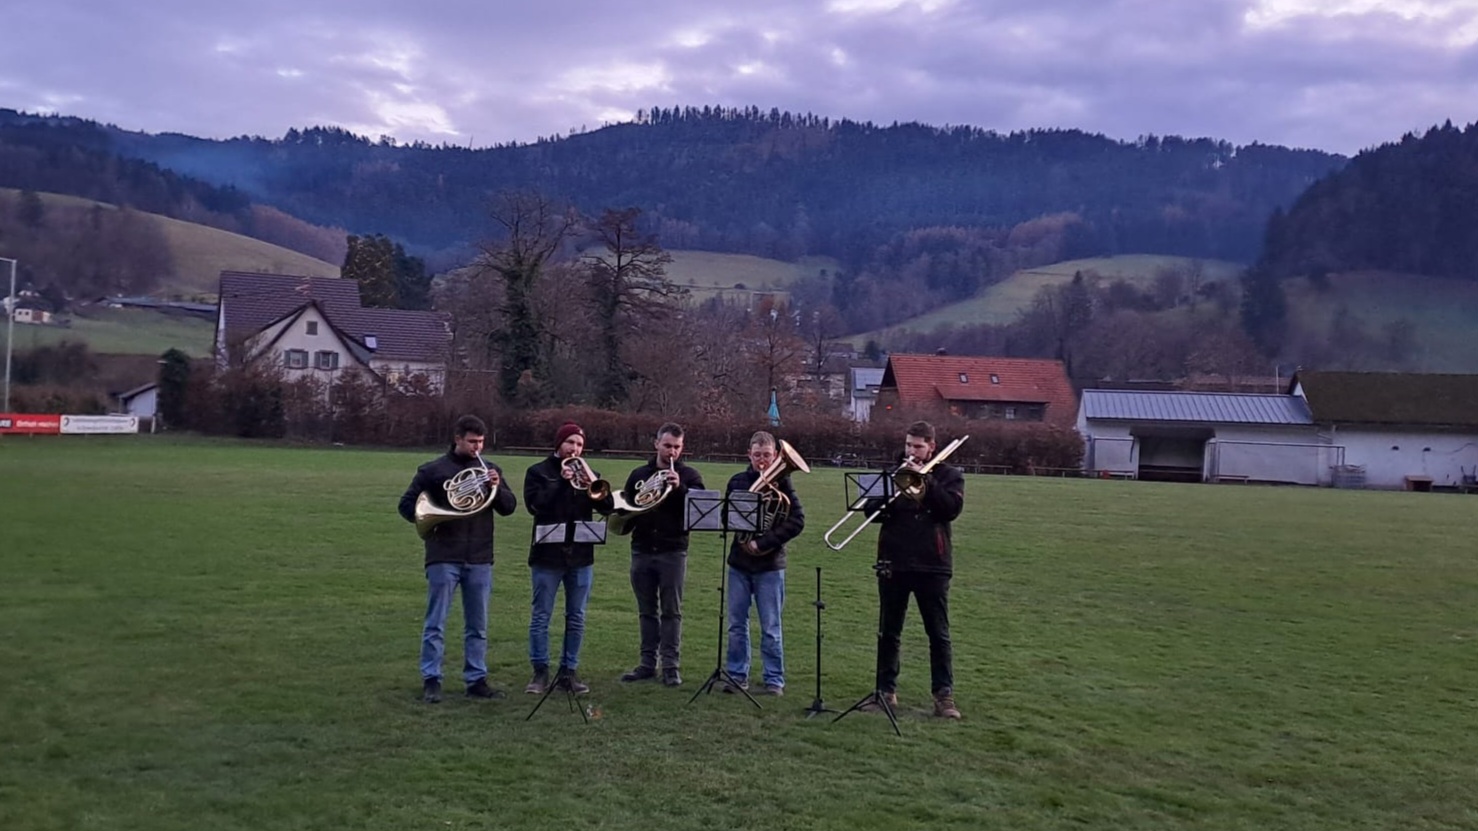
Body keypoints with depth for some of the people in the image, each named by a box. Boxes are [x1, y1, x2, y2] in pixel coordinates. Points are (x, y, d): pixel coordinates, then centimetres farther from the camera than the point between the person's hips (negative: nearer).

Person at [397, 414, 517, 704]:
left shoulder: (489, 470, 11)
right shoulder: (433, 470, 2)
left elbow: (509, 507, 6)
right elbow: (407, 504, 5)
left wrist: (497, 488, -12)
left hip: (480, 559, 3)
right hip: (443, 558, -3)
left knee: (477, 626, 8)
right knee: (435, 623, 0)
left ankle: (477, 680, 15)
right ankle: (431, 681, 7)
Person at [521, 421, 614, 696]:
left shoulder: (589, 475, 12)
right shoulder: (538, 472, 2)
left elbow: (607, 506, 0)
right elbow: (534, 504, -13)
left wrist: (593, 484, -17)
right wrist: (561, 482, -19)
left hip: (581, 556, 3)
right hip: (547, 554, -3)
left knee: (576, 618, 7)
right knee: (540, 617, 1)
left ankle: (569, 671, 15)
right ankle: (540, 671, 10)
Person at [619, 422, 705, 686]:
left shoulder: (689, 476, 2)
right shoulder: (639, 475, 11)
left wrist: (680, 487, -25)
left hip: (673, 552, -3)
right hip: (642, 550, 3)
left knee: (671, 611, 0)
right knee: (647, 611, 9)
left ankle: (671, 665, 4)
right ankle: (648, 663, 16)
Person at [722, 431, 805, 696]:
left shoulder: (781, 484, -3)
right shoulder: (737, 481, 6)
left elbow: (797, 521, -10)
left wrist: (763, 543, -16)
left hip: (769, 565, -3)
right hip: (739, 563, 3)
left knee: (771, 628, 3)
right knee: (736, 624, 9)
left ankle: (774, 679, 12)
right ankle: (737, 675, 20)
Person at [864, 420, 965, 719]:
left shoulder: (949, 476, 5)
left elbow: (952, 508, -13)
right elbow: (873, 511, 1)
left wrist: (925, 479, -16)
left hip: (932, 565, -2)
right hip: (893, 563, 3)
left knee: (939, 634, 1)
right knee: (888, 632, 8)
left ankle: (944, 696, 6)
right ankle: (886, 691, 17)